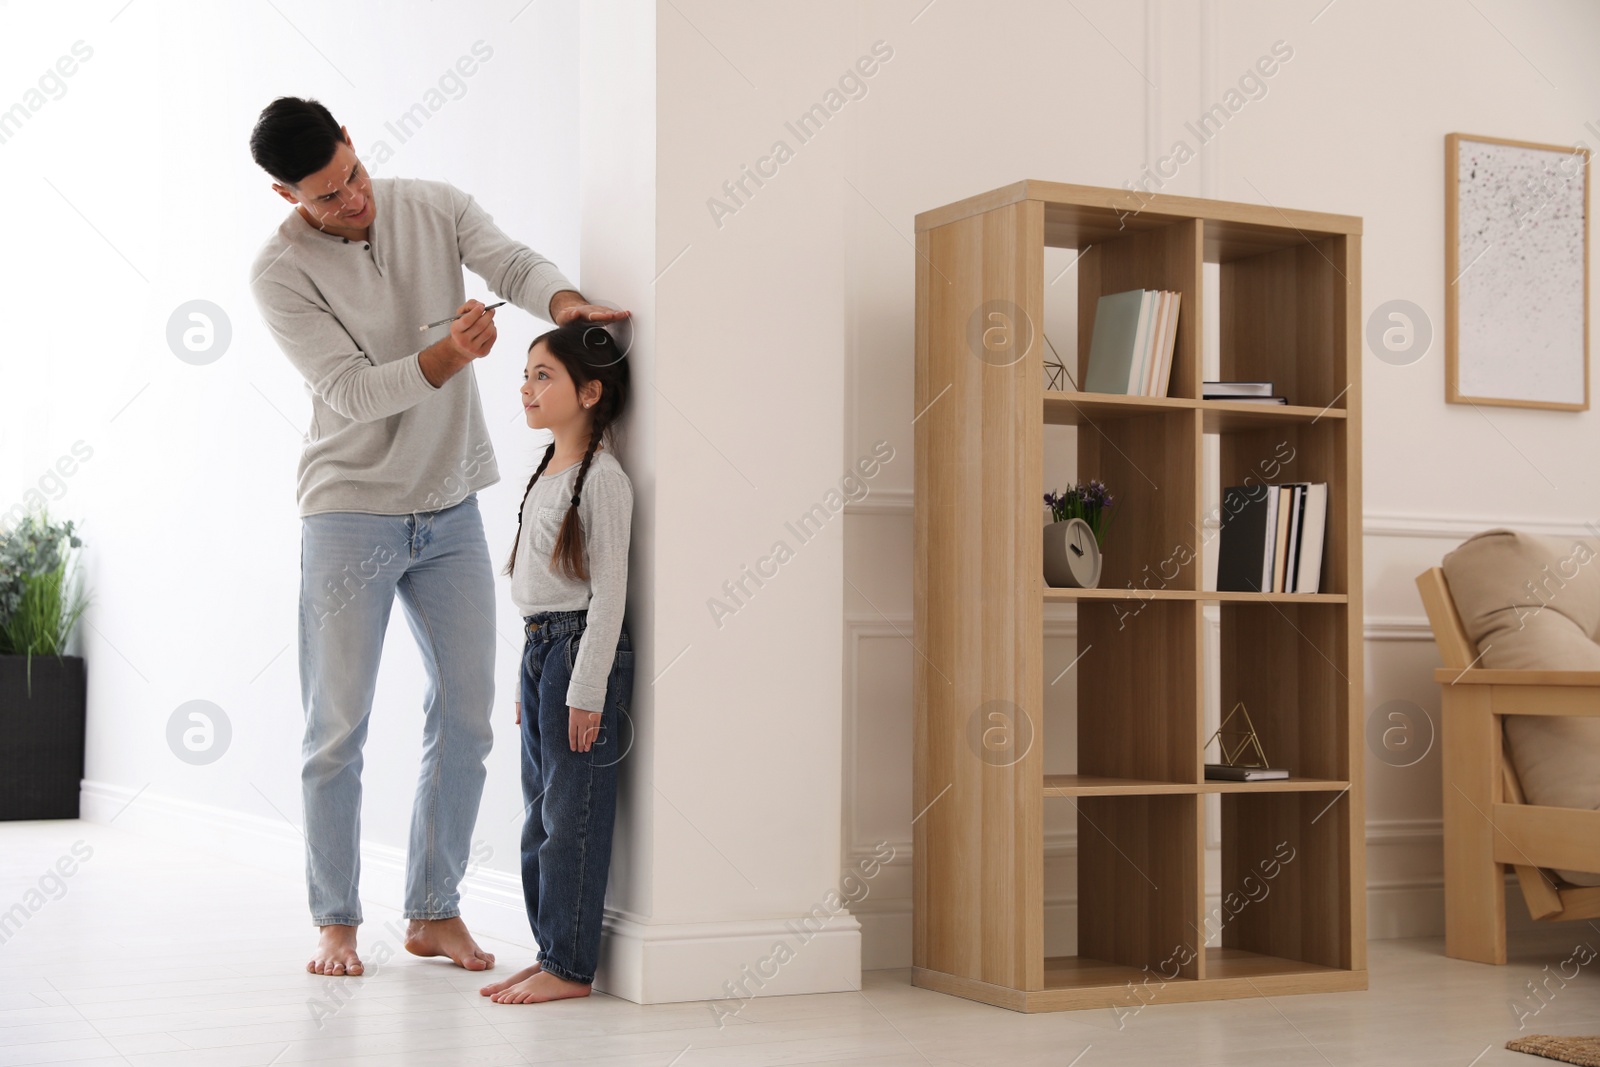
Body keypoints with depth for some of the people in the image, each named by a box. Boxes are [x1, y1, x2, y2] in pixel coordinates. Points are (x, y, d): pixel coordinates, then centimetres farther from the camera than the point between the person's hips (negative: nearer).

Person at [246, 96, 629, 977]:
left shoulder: (436, 208, 0)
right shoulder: (281, 270, -12)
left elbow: (511, 264, -15)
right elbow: (350, 392, -19)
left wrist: (565, 301, -37)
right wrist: (444, 357, -35)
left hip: (451, 510, 4)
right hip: (350, 515, -4)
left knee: (466, 715, 5)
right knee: (337, 727, 0)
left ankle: (433, 912, 17)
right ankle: (335, 920, 14)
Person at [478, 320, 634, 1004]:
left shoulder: (603, 479, -13)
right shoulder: (546, 474, 14)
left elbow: (608, 592, -16)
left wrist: (586, 692, -18)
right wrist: (530, 679, 19)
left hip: (582, 649, -9)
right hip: (538, 648, 9)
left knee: (571, 812, -4)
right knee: (540, 813, 13)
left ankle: (571, 967, 3)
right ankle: (551, 951, 21)